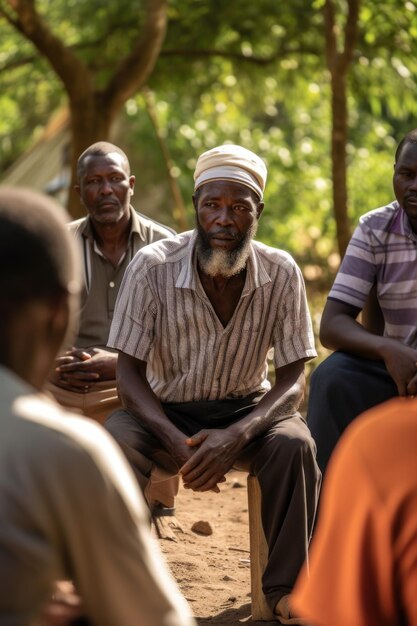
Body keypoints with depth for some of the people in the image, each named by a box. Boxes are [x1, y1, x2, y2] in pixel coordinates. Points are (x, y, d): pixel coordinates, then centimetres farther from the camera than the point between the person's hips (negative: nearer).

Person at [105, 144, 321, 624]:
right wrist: (176, 441, -31)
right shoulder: (153, 266, -17)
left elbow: (292, 381, -10)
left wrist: (237, 436, -30)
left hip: (247, 410, 1)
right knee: (115, 440, -32)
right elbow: (129, 373, -13)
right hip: (166, 411, -1)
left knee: (295, 443, -30)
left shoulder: (281, 273, -13)